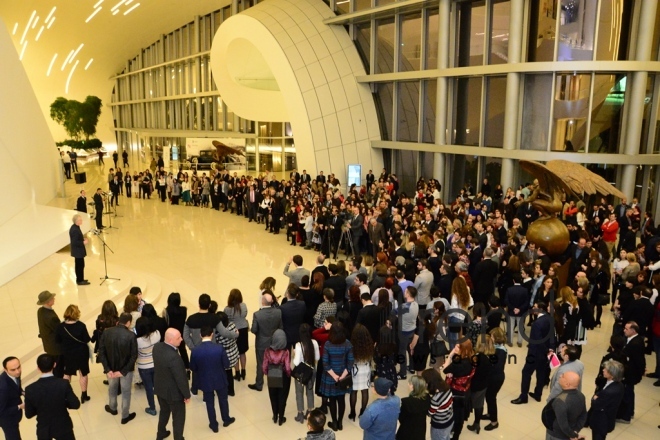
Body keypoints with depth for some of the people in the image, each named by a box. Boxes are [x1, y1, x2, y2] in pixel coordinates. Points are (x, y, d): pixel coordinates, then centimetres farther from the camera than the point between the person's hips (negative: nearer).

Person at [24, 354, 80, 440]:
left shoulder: (30, 389, -21)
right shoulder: (63, 384, -24)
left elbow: (29, 414, -9)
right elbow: (76, 405, -15)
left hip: (43, 429, 1)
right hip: (63, 426, -1)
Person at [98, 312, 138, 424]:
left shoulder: (106, 332, -13)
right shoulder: (131, 335, -22)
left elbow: (101, 352, -12)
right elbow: (134, 356, -21)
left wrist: (107, 369, -12)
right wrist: (123, 371, -15)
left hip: (111, 368, 3)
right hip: (126, 369, -3)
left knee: (112, 389, 29)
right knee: (126, 392, 16)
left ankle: (112, 408, 52)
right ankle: (125, 416, 31)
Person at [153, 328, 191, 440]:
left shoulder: (157, 347, -13)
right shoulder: (174, 357, -36)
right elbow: (181, 378, -26)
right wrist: (187, 394, -12)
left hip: (160, 388, 8)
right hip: (173, 392, -8)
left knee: (164, 411, 31)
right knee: (178, 417, 15)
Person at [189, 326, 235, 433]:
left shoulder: (195, 350, -20)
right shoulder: (219, 348, -23)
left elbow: (193, 368, -6)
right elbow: (226, 365, -14)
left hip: (205, 381, 0)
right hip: (220, 379, 0)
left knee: (209, 403, 20)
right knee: (223, 400, 24)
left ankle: (214, 425, 36)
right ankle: (226, 420, 44)